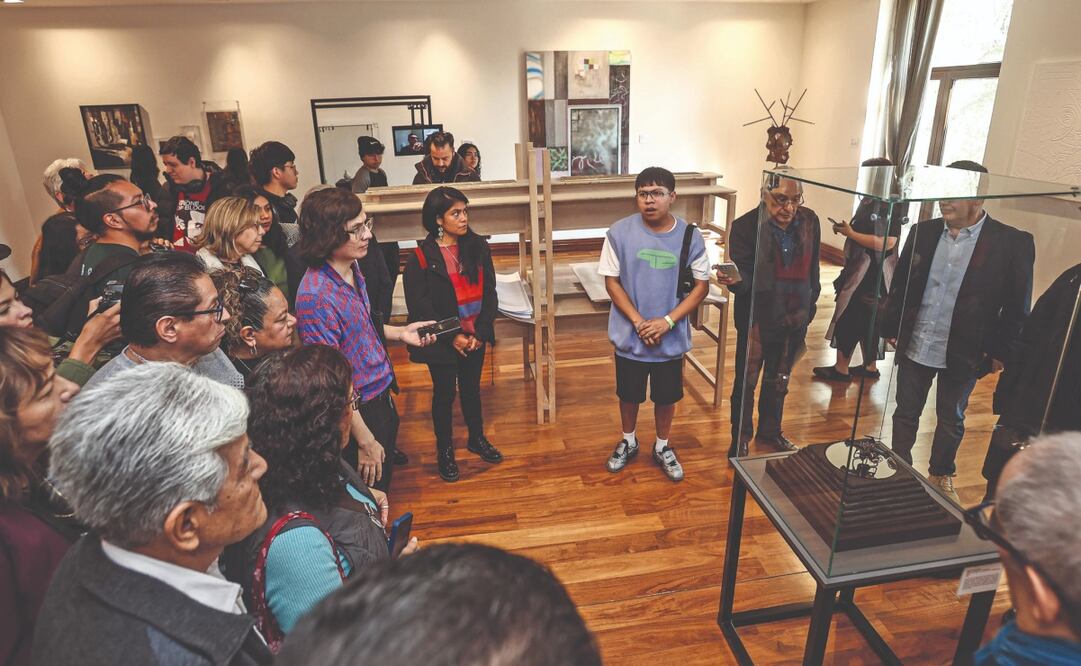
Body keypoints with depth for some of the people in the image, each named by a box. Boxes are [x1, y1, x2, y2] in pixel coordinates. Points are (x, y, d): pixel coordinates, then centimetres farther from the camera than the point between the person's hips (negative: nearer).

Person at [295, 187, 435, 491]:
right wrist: (365, 441, -19)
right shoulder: (317, 295, -28)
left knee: (382, 487, 25)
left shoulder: (352, 268, -1)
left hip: (381, 395, 8)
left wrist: (399, 332, 4)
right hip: (358, 410, -8)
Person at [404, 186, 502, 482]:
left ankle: (477, 438, 42)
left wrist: (480, 333, -11)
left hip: (475, 337, 4)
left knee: (471, 387, 20)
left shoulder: (478, 247, -3)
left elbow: (489, 294, -2)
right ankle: (445, 450, 31)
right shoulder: (421, 256, -14)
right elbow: (420, 306, -14)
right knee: (444, 393, 12)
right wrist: (452, 337, -16)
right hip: (442, 341, -3)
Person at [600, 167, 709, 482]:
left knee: (666, 396, 17)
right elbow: (611, 281, -7)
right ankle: (628, 442, 43)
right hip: (630, 335, 0)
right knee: (629, 394, 17)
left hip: (671, 338, 1)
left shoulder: (690, 236, -9)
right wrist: (638, 321, -16)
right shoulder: (619, 232, -11)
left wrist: (668, 321, -16)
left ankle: (662, 447, 41)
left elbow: (701, 285, -5)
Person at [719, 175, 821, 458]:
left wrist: (809, 306, 12)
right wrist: (735, 280, -39)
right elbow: (745, 273, -17)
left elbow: (812, 268, 7)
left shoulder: (809, 221, -3)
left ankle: (770, 430, 42)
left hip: (795, 319, 4)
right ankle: (740, 439, 27)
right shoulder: (746, 226, -16)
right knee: (746, 382, 8)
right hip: (757, 320, -4)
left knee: (779, 381, 21)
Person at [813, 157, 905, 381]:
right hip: (861, 269, 9)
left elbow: (887, 243, -24)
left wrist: (851, 233, -19)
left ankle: (841, 368, 11)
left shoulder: (893, 206, -17)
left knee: (848, 317, -1)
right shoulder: (871, 201, 9)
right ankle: (870, 367, 27)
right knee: (865, 319, 16)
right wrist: (846, 228, 3)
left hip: (872, 273, -9)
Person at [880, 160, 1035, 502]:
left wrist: (1000, 351, -7)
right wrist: (891, 328, 3)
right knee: (905, 413, 15)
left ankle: (941, 475, 39)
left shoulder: (1013, 243, -10)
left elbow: (1017, 307, -6)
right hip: (914, 346, 2)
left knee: (951, 420, 17)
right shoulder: (922, 232, -2)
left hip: (964, 354, -2)